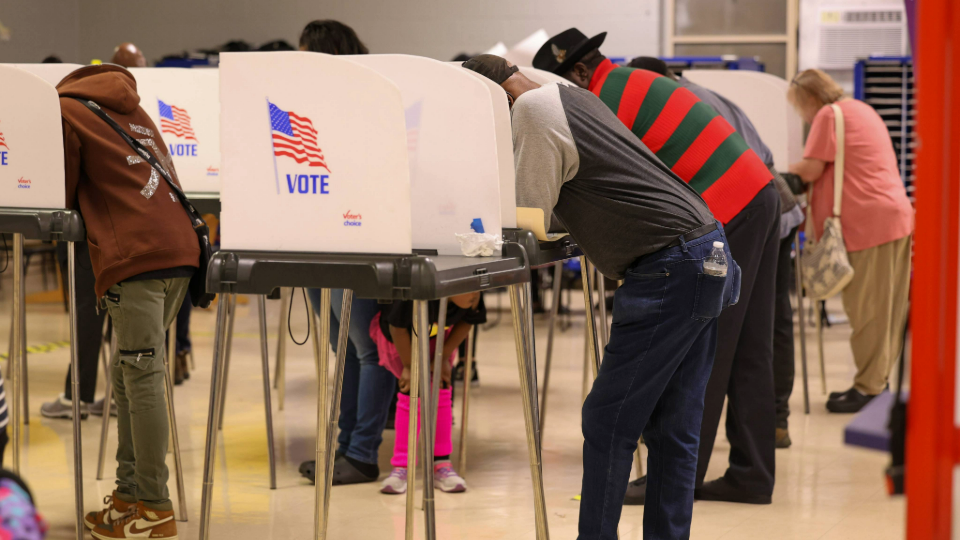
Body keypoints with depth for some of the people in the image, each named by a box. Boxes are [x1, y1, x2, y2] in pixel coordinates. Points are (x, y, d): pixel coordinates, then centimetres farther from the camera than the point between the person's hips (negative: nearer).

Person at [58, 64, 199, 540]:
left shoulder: (66, 110, 7)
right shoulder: (132, 109, 28)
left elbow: (63, 192, 9)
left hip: (135, 256, -8)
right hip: (181, 248, 8)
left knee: (142, 377, -6)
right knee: (129, 376, 15)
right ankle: (129, 494, 18)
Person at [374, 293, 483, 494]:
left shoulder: (473, 299, -31)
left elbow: (466, 321, -10)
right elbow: (397, 328, -29)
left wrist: (443, 358, -12)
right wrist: (409, 366, -20)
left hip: (438, 338, 4)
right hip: (398, 337, -4)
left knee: (441, 390, -8)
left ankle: (442, 464, 0)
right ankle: (401, 468, -6)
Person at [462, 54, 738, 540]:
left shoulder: (532, 111, -9)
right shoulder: (571, 97, 20)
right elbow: (553, 213, 26)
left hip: (668, 271, -10)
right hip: (708, 252, 10)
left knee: (607, 423, -3)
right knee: (672, 428, 11)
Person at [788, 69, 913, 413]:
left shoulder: (829, 115, -7)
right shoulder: (860, 110, 22)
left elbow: (811, 170, -10)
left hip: (871, 220, -10)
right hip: (895, 215, 10)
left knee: (866, 310, -5)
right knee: (885, 307, 11)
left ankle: (869, 388, -2)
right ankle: (878, 379, 17)